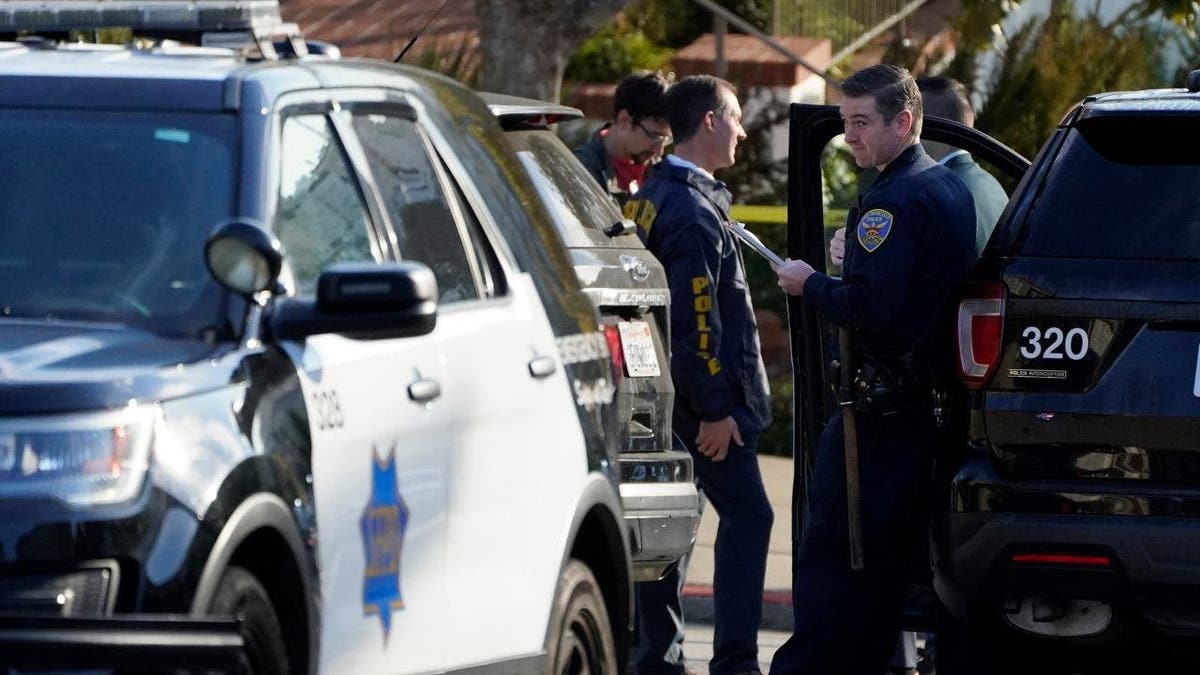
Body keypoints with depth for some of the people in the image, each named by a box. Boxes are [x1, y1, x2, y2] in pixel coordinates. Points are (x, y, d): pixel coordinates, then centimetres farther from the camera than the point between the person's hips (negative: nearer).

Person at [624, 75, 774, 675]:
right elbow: (694, 319, -22)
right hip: (705, 398, -10)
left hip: (664, 398, 10)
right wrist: (714, 410, -20)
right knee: (746, 515, -7)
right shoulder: (693, 210, -17)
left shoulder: (650, 198, 14)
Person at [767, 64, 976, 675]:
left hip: (881, 408, -10)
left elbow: (870, 306, -25)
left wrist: (810, 285, -10)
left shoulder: (893, 201, -17)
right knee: (888, 552, 14)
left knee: (828, 551, -9)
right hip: (927, 405, 10)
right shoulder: (949, 188, 14)